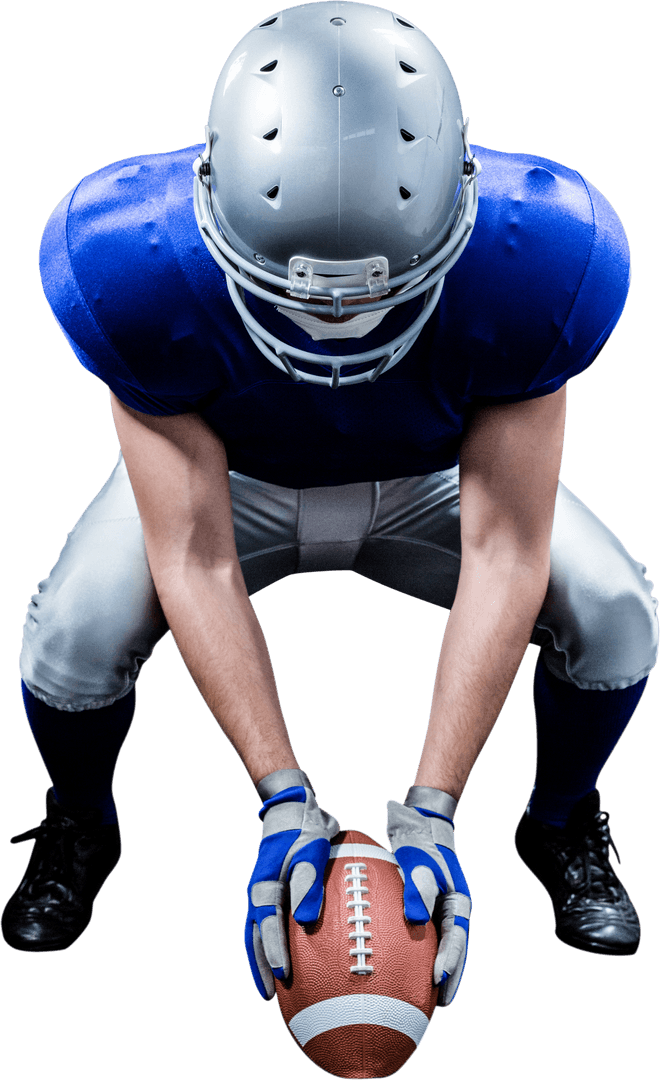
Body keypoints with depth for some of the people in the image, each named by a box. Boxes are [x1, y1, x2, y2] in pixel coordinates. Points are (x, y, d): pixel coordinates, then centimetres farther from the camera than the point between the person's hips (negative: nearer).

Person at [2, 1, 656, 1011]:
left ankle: (561, 822, 12)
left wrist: (431, 814, -31)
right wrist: (284, 801, -32)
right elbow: (192, 557, -30)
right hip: (229, 479, 0)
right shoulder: (137, 269, -36)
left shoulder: (531, 265, -36)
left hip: (431, 480, 1)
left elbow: (504, 557, -31)